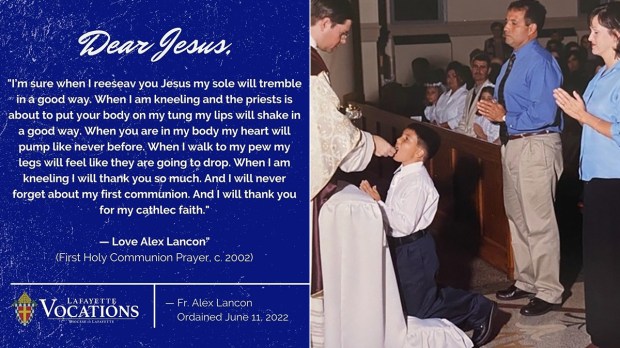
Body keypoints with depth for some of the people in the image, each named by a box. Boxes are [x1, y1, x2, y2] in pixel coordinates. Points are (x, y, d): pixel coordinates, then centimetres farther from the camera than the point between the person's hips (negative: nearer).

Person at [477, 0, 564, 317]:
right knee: (517, 218, 19)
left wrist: (505, 117, -18)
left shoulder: (541, 63, -17)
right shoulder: (512, 63, 12)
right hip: (513, 144, 10)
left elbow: (543, 114, -24)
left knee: (539, 222, -2)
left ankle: (548, 292, 10)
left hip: (535, 146, -10)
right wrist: (493, 110, -1)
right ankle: (525, 281, 34)